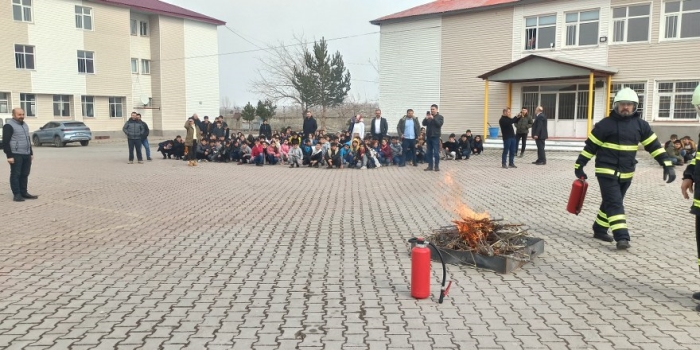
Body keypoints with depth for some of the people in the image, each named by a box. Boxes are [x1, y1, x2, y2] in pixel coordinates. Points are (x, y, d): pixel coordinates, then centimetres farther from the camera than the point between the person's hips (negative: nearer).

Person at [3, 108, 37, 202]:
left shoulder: (25, 125, 18)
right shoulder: (9, 126, -8)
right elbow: (5, 142, -12)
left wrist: (31, 153, 19)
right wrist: (9, 156, -17)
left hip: (26, 155, 8)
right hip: (16, 155, -8)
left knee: (25, 175, 9)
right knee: (15, 175, -3)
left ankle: (24, 193, 16)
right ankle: (17, 194, -1)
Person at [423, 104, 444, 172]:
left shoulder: (440, 117, 1)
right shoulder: (429, 116, 12)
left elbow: (439, 124, -16)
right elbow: (424, 124, 3)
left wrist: (433, 118, -24)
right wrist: (426, 119, -16)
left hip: (436, 137, -4)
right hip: (428, 136, 5)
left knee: (436, 152, -5)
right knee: (429, 152, 6)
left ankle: (436, 166, 0)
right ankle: (430, 166, 11)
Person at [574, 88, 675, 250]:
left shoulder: (640, 125, 4)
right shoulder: (605, 124, -7)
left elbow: (654, 145, 5)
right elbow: (590, 146, -4)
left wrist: (667, 164, -2)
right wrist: (579, 166, -2)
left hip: (626, 174, 5)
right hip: (607, 172, -5)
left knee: (611, 203, 15)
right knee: (615, 204, -10)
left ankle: (599, 230, 29)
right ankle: (622, 237, -13)